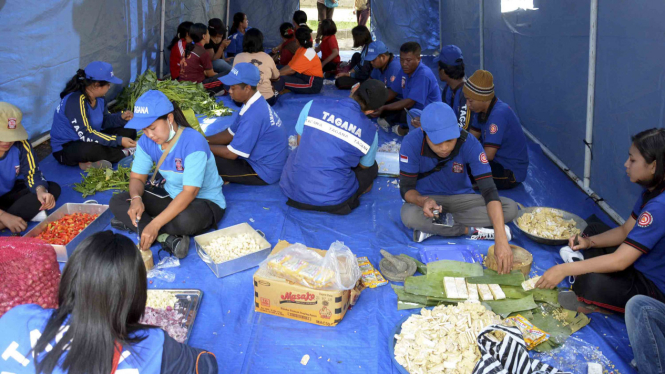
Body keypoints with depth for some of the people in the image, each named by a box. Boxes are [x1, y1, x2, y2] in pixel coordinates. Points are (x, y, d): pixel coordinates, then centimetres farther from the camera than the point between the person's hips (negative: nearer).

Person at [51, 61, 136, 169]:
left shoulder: (98, 97, -2)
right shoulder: (75, 101, -27)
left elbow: (104, 121, 10)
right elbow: (85, 135, -31)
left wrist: (121, 117, -11)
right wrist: (119, 141, -30)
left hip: (88, 141, 9)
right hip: (65, 149, -9)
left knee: (130, 132, 3)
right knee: (89, 149, -43)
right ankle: (123, 153, -14)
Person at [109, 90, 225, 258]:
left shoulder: (193, 142, -28)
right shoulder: (146, 142, -8)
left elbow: (190, 192, -32)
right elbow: (137, 177, 0)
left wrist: (155, 224, -38)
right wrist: (136, 198, -25)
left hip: (206, 201, -7)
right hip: (171, 196, 7)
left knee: (186, 220, -42)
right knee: (117, 202, -9)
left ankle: (133, 224, -16)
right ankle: (167, 238, -26)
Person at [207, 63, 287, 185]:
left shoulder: (253, 115, -29)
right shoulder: (255, 104, 2)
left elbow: (231, 153, -23)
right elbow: (231, 134, 11)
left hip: (264, 172, -10)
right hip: (262, 159, 10)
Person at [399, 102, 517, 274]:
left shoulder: (469, 143, -25)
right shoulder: (412, 142, -26)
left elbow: (489, 191, -29)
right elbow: (406, 188, -18)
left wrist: (501, 239, -41)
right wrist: (423, 201, -43)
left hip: (460, 198, 2)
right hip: (426, 198, -2)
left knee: (510, 208, -22)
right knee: (409, 216, -37)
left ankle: (432, 228, -20)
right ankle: (473, 231, -17)